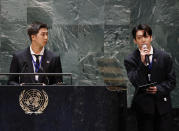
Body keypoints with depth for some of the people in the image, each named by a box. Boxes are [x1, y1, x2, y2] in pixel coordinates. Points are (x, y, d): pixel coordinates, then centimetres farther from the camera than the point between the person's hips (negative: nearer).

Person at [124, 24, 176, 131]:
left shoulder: (164, 57, 4)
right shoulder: (130, 60, -1)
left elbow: (172, 81, 6)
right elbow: (135, 82, -13)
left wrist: (159, 89, -12)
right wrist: (142, 63, -21)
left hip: (163, 106, 1)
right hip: (143, 106, -1)